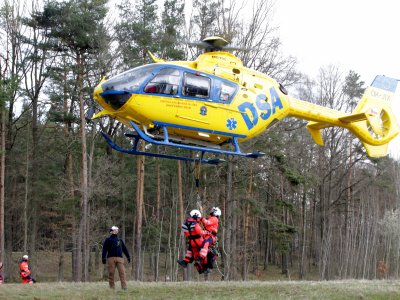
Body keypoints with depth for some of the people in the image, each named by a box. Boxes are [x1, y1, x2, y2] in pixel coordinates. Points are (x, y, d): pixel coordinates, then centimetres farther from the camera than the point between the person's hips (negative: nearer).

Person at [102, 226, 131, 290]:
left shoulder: (120, 240, 23)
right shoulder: (108, 240, 10)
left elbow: (124, 249, 24)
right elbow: (104, 249, 2)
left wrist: (128, 257, 19)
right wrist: (103, 258, -8)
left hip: (119, 258, 3)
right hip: (111, 258, -3)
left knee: (122, 272, -10)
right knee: (111, 273, -3)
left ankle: (124, 287, -15)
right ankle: (112, 287, 2)